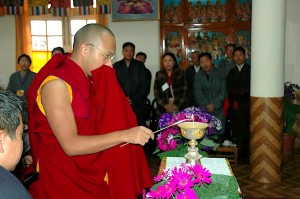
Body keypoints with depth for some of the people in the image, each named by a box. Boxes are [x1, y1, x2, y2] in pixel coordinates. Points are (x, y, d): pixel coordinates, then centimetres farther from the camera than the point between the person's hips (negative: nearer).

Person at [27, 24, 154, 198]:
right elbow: (70, 145, -25)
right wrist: (125, 135, -26)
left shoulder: (90, 81, 6)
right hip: (66, 182, -7)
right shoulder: (56, 84, -19)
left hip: (95, 176, 7)